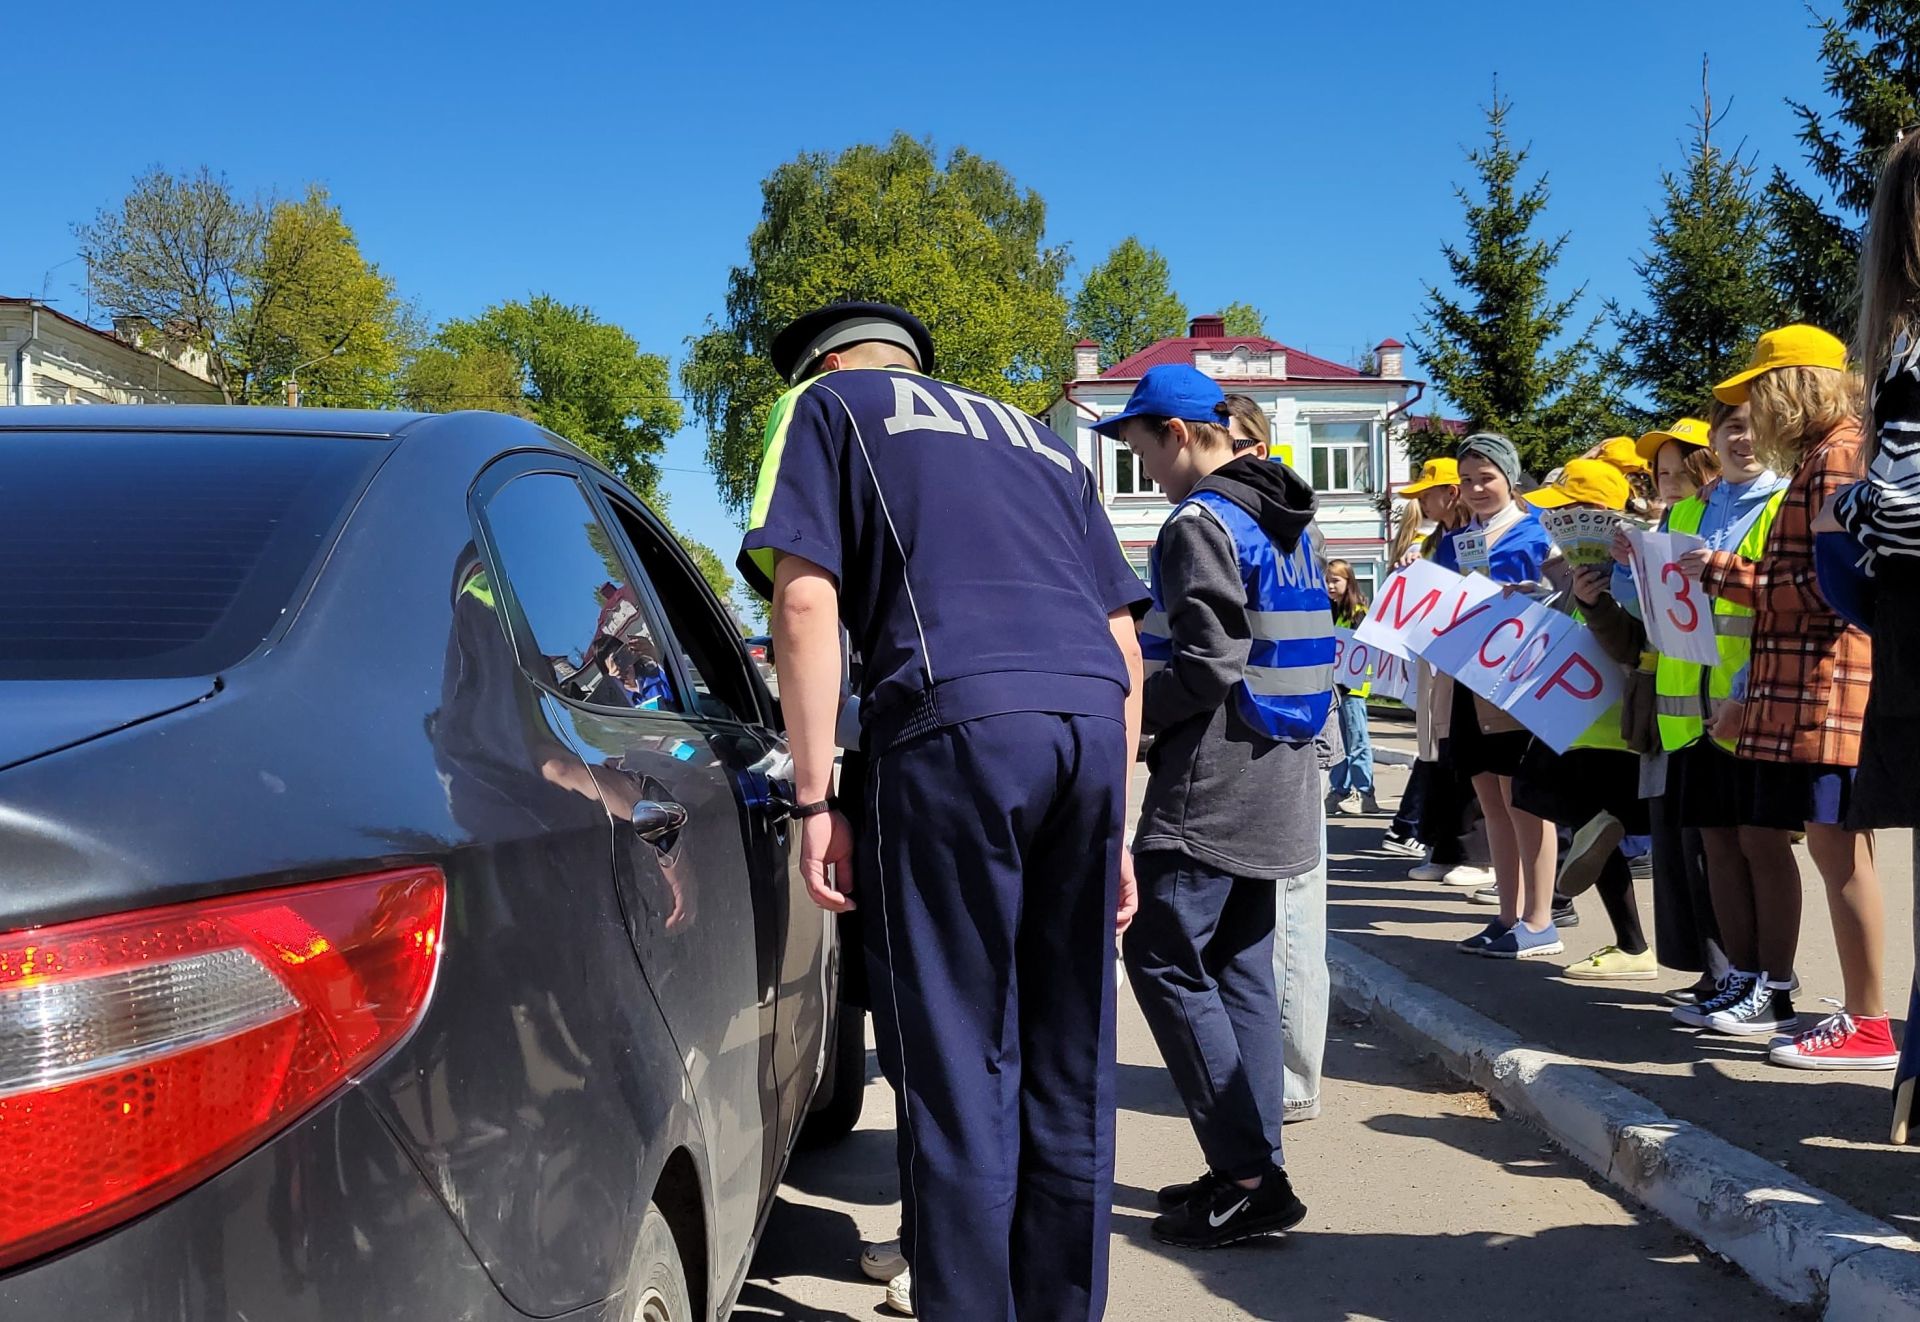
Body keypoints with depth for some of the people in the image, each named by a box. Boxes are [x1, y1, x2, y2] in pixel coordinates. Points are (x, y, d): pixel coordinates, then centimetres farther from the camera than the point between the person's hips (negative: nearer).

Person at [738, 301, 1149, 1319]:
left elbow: (807, 598, -1)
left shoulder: (826, 404, 16)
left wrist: (813, 800, -1)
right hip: (1092, 723, 6)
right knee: (1071, 1067, 13)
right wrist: (1113, 830, 26)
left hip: (955, 724, -5)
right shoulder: (1034, 437, 31)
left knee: (960, 1064, 0)